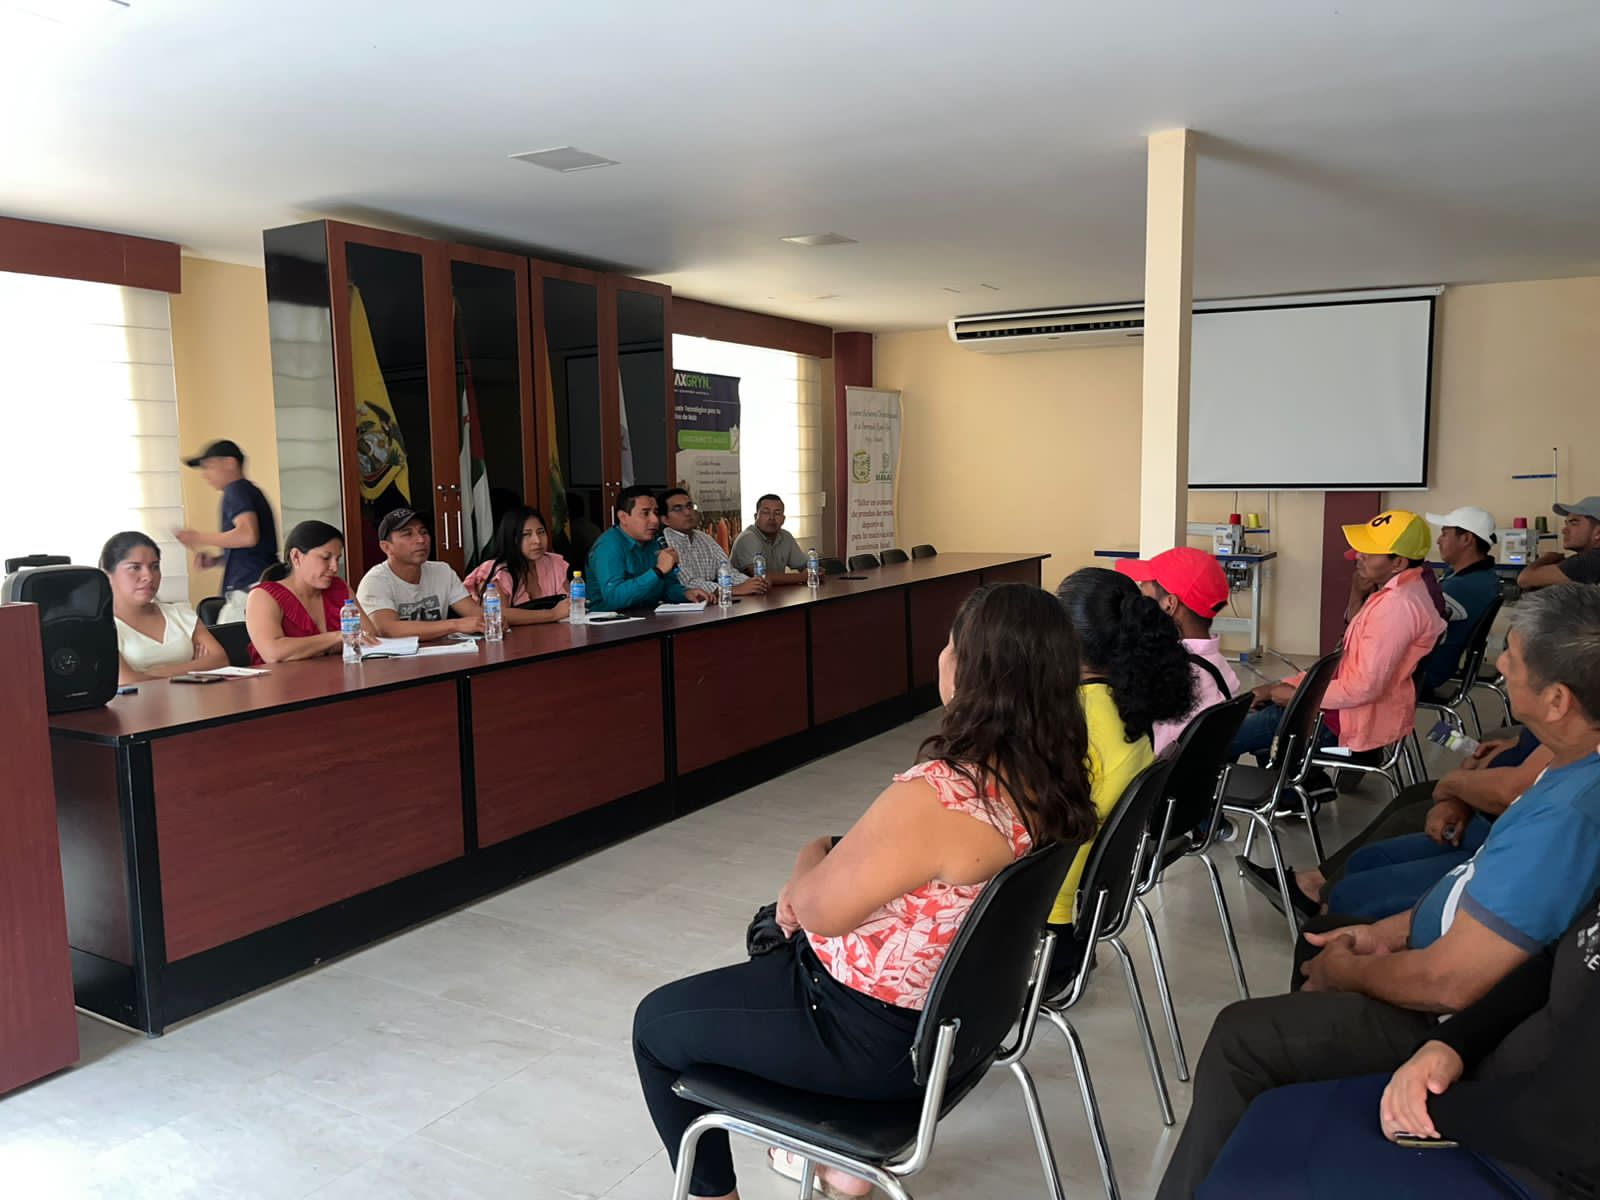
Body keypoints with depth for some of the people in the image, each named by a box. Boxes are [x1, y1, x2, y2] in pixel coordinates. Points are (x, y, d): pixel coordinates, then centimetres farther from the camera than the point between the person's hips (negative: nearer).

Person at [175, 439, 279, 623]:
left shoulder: (236, 490, -4)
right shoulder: (252, 491, 24)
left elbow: (248, 535, -21)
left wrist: (200, 539, -9)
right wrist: (216, 559, 17)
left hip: (249, 589, -9)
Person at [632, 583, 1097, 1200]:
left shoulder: (934, 797, -35)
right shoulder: (1048, 774, -7)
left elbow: (818, 910, -22)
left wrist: (811, 853, -2)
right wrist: (821, 877, 1)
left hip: (879, 1038, -8)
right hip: (956, 1007, 8)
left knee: (657, 1023, 11)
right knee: (769, 933, 33)